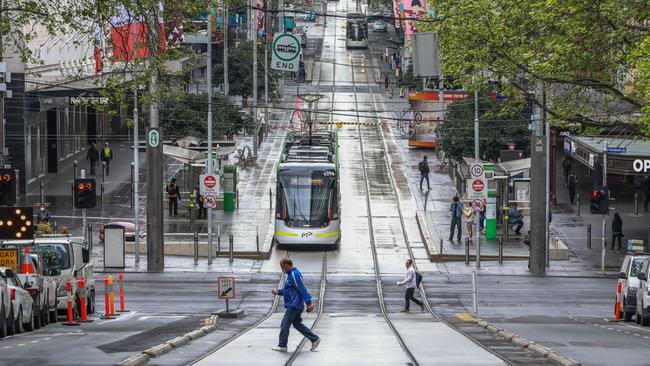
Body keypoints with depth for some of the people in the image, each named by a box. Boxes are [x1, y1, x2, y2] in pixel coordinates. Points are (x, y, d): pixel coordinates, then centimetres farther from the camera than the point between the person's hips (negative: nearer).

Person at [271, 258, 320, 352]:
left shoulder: (295, 275, -17)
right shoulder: (290, 275, 16)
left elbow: (303, 290, -21)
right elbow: (287, 290, 26)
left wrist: (309, 303, -24)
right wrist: (278, 291, 12)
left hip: (294, 305, -11)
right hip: (292, 305, 11)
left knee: (284, 325, -6)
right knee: (297, 324, 15)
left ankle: (282, 346, 0)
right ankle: (315, 339, 17)